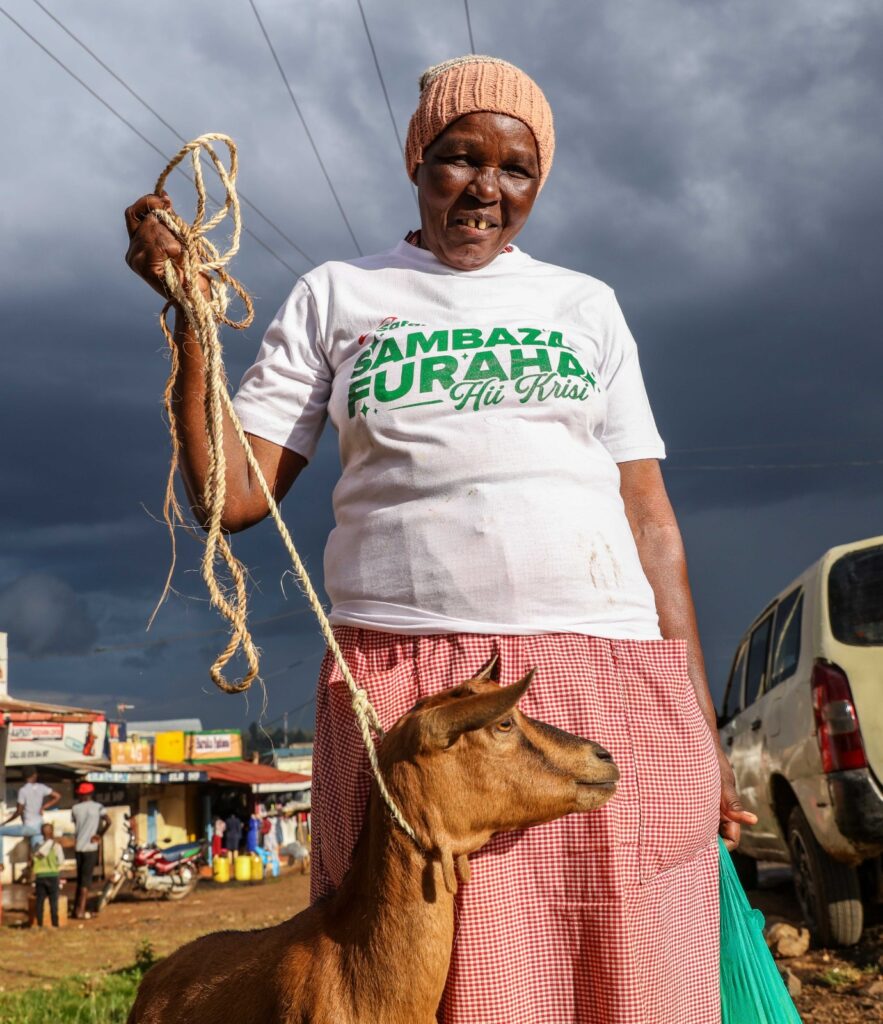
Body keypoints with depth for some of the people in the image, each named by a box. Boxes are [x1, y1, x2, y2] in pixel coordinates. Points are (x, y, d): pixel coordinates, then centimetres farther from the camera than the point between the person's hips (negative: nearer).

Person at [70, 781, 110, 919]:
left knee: (80, 877, 16)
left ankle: (76, 908, 21)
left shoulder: (75, 808, 4)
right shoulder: (97, 807, -5)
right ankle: (81, 910, -6)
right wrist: (100, 835, -6)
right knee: (86, 878, -2)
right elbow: (108, 821, -18)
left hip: (78, 846, 4)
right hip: (91, 847, -4)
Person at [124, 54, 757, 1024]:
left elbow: (649, 515, 12)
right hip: (407, 690, -1)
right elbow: (229, 495, 7)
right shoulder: (336, 297, 13)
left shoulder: (585, 305, 17)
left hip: (607, 683, 2)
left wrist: (700, 725, 7)